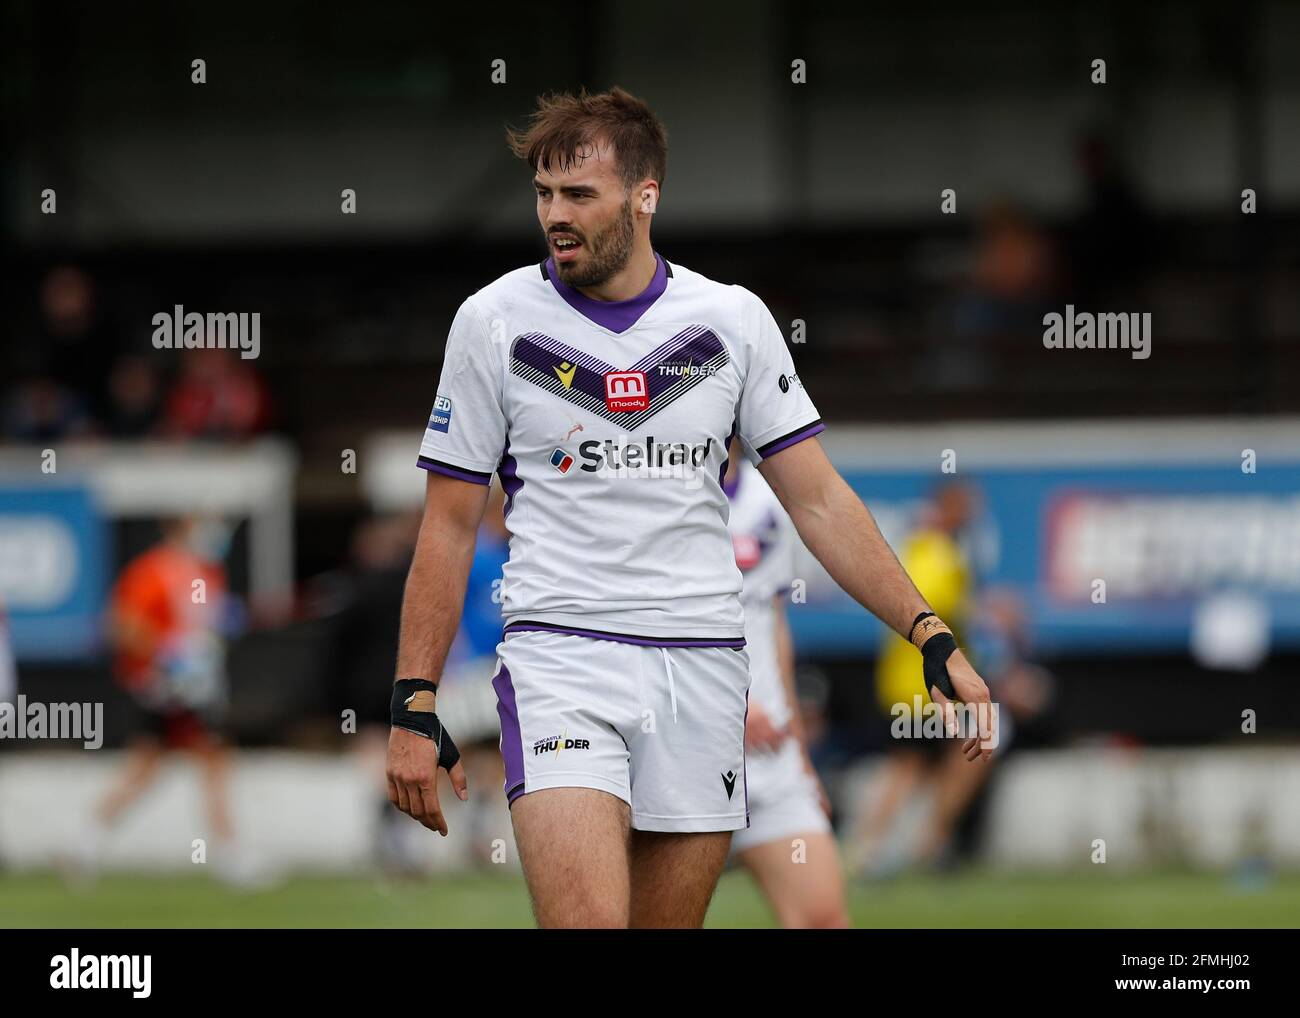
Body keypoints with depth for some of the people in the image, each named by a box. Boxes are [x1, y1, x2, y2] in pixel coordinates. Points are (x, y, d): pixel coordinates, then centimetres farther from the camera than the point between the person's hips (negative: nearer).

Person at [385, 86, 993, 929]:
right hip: (559, 659, -2)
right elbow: (449, 527, 5)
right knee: (587, 921, -22)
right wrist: (414, 708, 0)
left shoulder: (734, 320, 5)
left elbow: (818, 500, 7)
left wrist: (933, 638, -2)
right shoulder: (495, 322, 2)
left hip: (702, 664, 2)